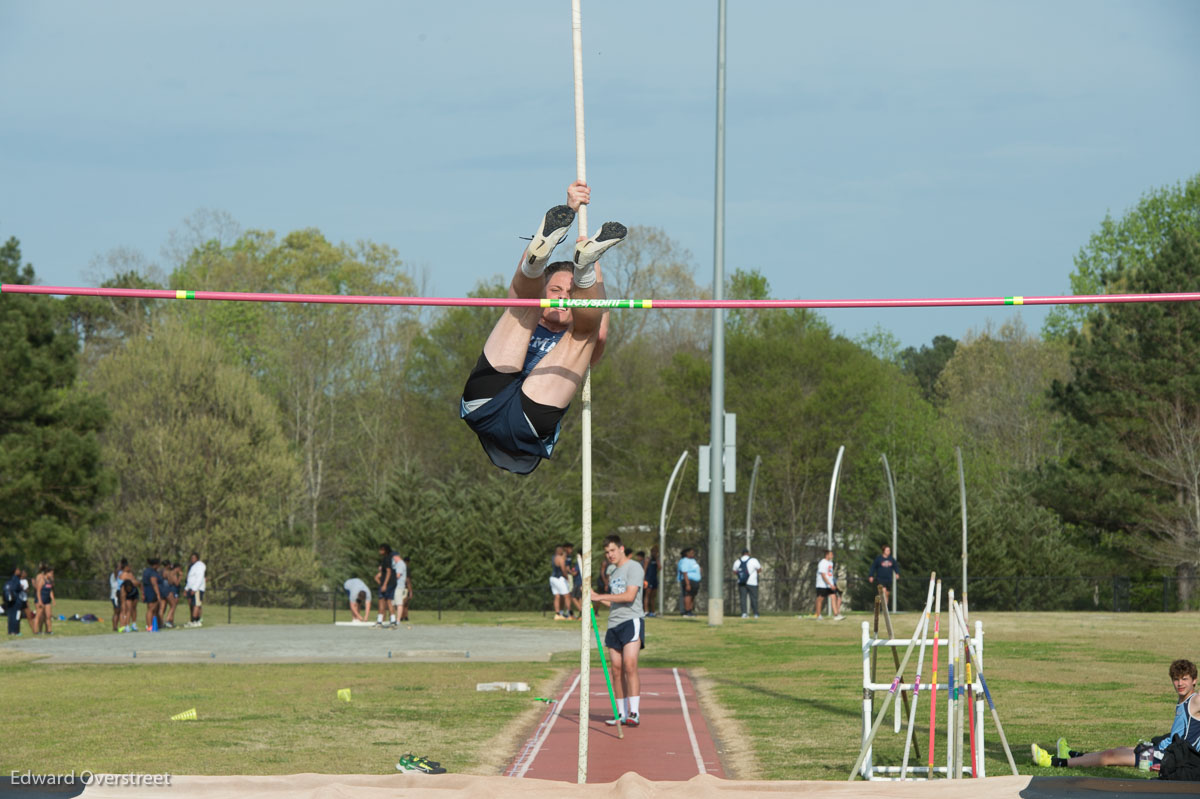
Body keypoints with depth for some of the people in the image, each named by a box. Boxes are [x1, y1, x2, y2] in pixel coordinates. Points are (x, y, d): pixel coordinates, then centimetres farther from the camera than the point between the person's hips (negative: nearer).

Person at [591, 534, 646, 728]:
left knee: (629, 666, -17)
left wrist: (600, 596, -11)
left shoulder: (634, 567, -5)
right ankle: (622, 714, 6)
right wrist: (596, 598, 13)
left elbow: (629, 596, -16)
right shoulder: (613, 573, 21)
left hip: (631, 621, -8)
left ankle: (634, 713, -20)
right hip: (614, 624, 8)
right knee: (616, 670, 3)